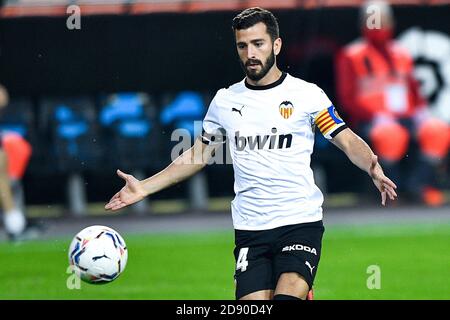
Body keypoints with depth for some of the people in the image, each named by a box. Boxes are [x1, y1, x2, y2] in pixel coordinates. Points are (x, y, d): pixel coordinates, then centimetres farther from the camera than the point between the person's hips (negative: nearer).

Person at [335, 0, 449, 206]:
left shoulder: (401, 55, 21)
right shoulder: (351, 57, 6)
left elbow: (415, 94, 24)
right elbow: (347, 100, -2)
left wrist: (421, 112, 2)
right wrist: (377, 116, -15)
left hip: (406, 118, 5)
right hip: (369, 122, -5)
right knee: (390, 134, -40)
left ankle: (418, 183, -18)